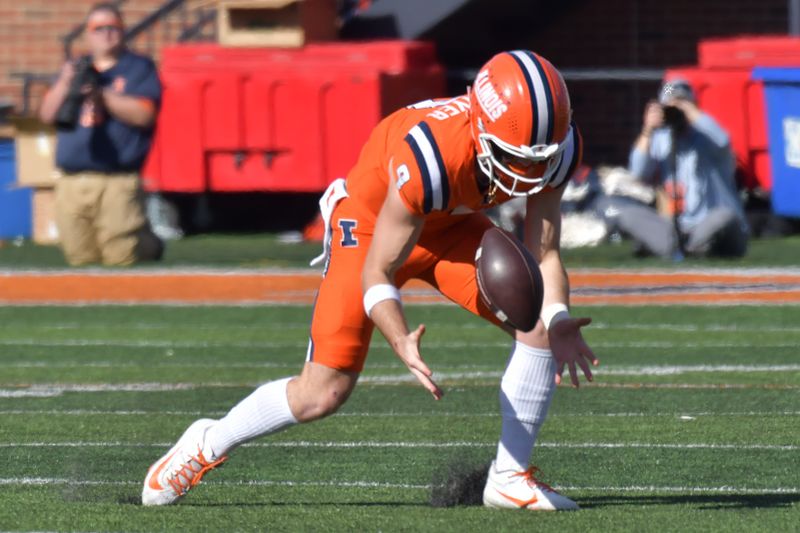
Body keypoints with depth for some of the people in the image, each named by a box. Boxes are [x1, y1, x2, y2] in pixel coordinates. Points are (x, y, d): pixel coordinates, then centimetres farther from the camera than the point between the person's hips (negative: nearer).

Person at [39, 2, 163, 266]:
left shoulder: (139, 68, 5)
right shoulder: (76, 70, 20)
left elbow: (143, 115, -9)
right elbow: (48, 115, 11)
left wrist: (102, 96, -17)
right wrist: (65, 85, -6)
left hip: (117, 183, -5)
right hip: (72, 183, 5)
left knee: (121, 259, -9)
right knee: (80, 260, 4)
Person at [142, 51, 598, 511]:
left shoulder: (557, 149, -26)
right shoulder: (430, 157, -41)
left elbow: (543, 254, -15)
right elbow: (376, 275, -30)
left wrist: (558, 320, -34)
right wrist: (402, 341, -48)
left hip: (450, 227, 5)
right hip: (373, 224, -5)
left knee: (538, 326, -17)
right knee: (324, 393, -9)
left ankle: (510, 477, -3)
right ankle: (208, 445, 16)